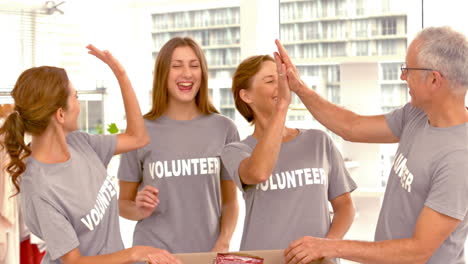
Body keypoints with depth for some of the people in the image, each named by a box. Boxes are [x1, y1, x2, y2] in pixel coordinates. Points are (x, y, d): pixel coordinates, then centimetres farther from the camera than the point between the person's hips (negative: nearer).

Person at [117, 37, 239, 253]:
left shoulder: (224, 129, -2)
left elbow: (230, 201, 4)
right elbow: (123, 203, 3)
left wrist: (223, 244, -10)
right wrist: (140, 210, -16)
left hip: (208, 252, 1)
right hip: (154, 253, -1)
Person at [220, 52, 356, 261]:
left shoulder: (319, 141, 6)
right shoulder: (236, 151, -1)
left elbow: (344, 205, 10)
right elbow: (259, 173, -23)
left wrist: (328, 243, -8)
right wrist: (282, 106, -22)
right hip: (262, 258, -1)